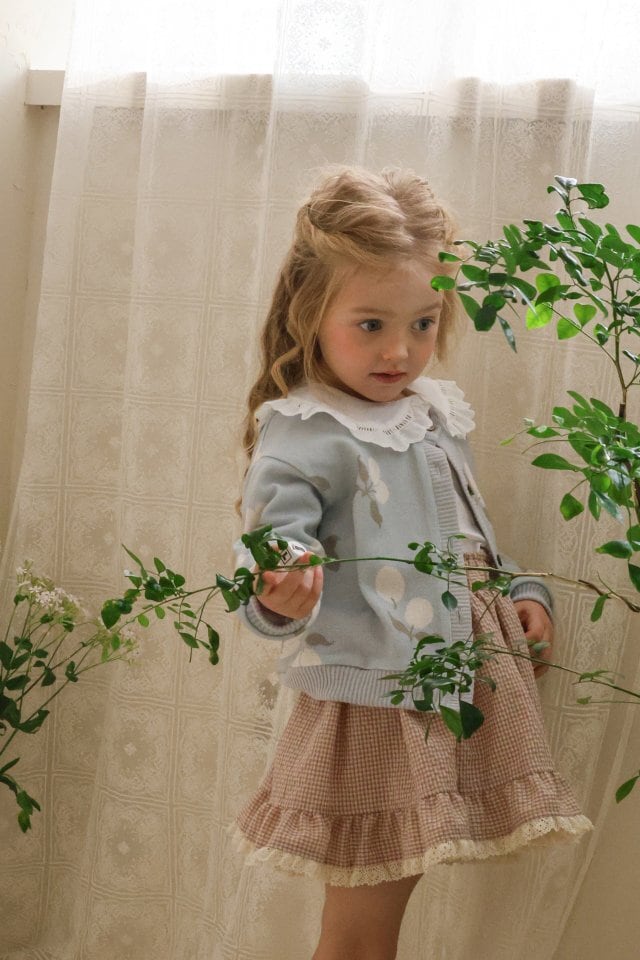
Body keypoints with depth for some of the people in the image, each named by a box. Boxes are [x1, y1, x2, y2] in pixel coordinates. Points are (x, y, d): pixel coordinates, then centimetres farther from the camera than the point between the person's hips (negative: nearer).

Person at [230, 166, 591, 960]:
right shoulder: (304, 438, -15)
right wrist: (280, 597, -46)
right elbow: (272, 543, -25)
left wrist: (518, 591, 10)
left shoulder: (436, 412, 10)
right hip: (371, 707, -7)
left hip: (454, 692, 8)